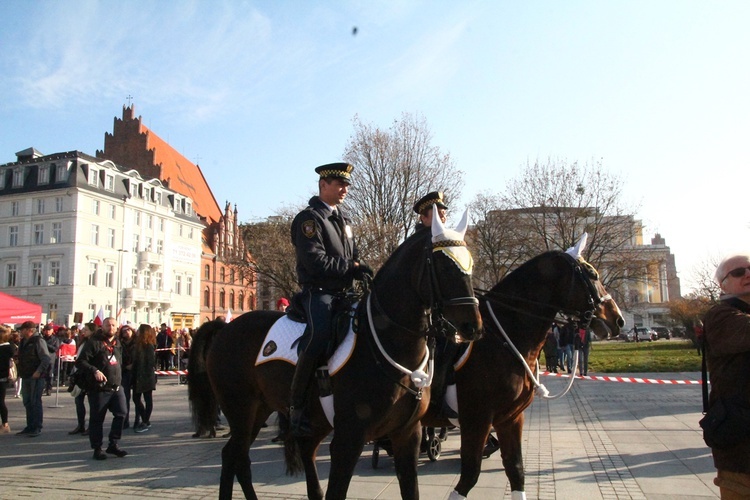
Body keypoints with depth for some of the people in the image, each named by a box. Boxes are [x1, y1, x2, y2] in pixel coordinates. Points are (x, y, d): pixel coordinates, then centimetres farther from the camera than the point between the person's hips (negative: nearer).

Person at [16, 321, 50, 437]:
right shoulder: (23, 342, 13)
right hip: (26, 377, 9)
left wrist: (39, 371, -23)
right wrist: (20, 372, 14)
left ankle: (37, 428, 3)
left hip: (36, 377, -9)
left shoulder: (38, 341, -13)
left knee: (35, 402, -4)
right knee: (27, 402, 13)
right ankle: (30, 427, 22)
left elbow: (47, 359, -19)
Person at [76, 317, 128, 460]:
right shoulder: (94, 342, -8)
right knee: (97, 419, 4)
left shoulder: (118, 344, 14)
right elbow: (80, 362, -14)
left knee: (121, 414, -1)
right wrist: (95, 371, -26)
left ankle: (113, 444, 11)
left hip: (117, 387, 6)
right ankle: (97, 448, 15)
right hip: (99, 388, -5)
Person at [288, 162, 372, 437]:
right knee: (320, 335, -32)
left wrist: (360, 270, 2)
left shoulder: (343, 220, 21)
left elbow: (353, 257, 24)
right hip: (318, 292, -9)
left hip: (342, 293, 9)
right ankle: (296, 404, -20)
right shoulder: (309, 218, -6)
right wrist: (351, 267, -13)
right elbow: (316, 262, -17)